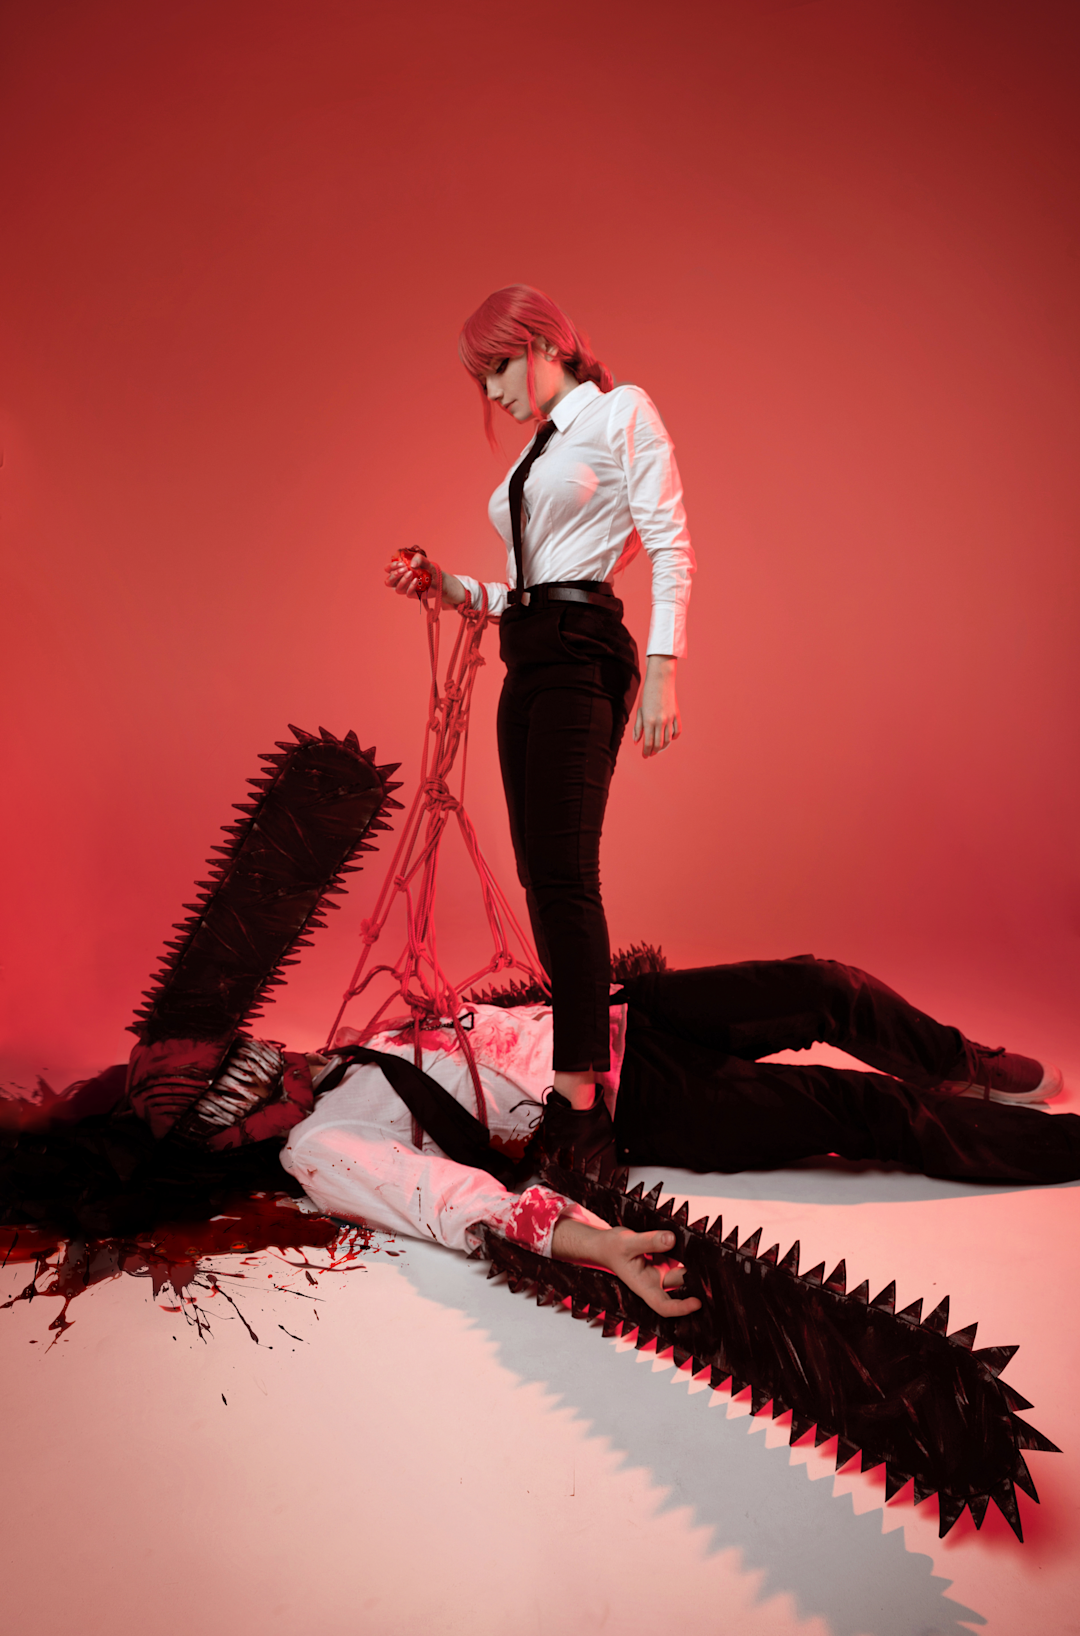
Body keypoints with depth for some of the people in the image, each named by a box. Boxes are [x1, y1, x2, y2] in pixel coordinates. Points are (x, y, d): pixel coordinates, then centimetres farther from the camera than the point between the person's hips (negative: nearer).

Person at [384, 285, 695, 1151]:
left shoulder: (622, 411, 3)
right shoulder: (539, 452, 25)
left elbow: (671, 548, -7)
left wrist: (661, 674, -17)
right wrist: (446, 585, 11)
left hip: (584, 655, -8)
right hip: (528, 659, 9)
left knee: (564, 873, -16)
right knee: (545, 876, 6)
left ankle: (579, 1087, -13)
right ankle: (584, 1060, 15)